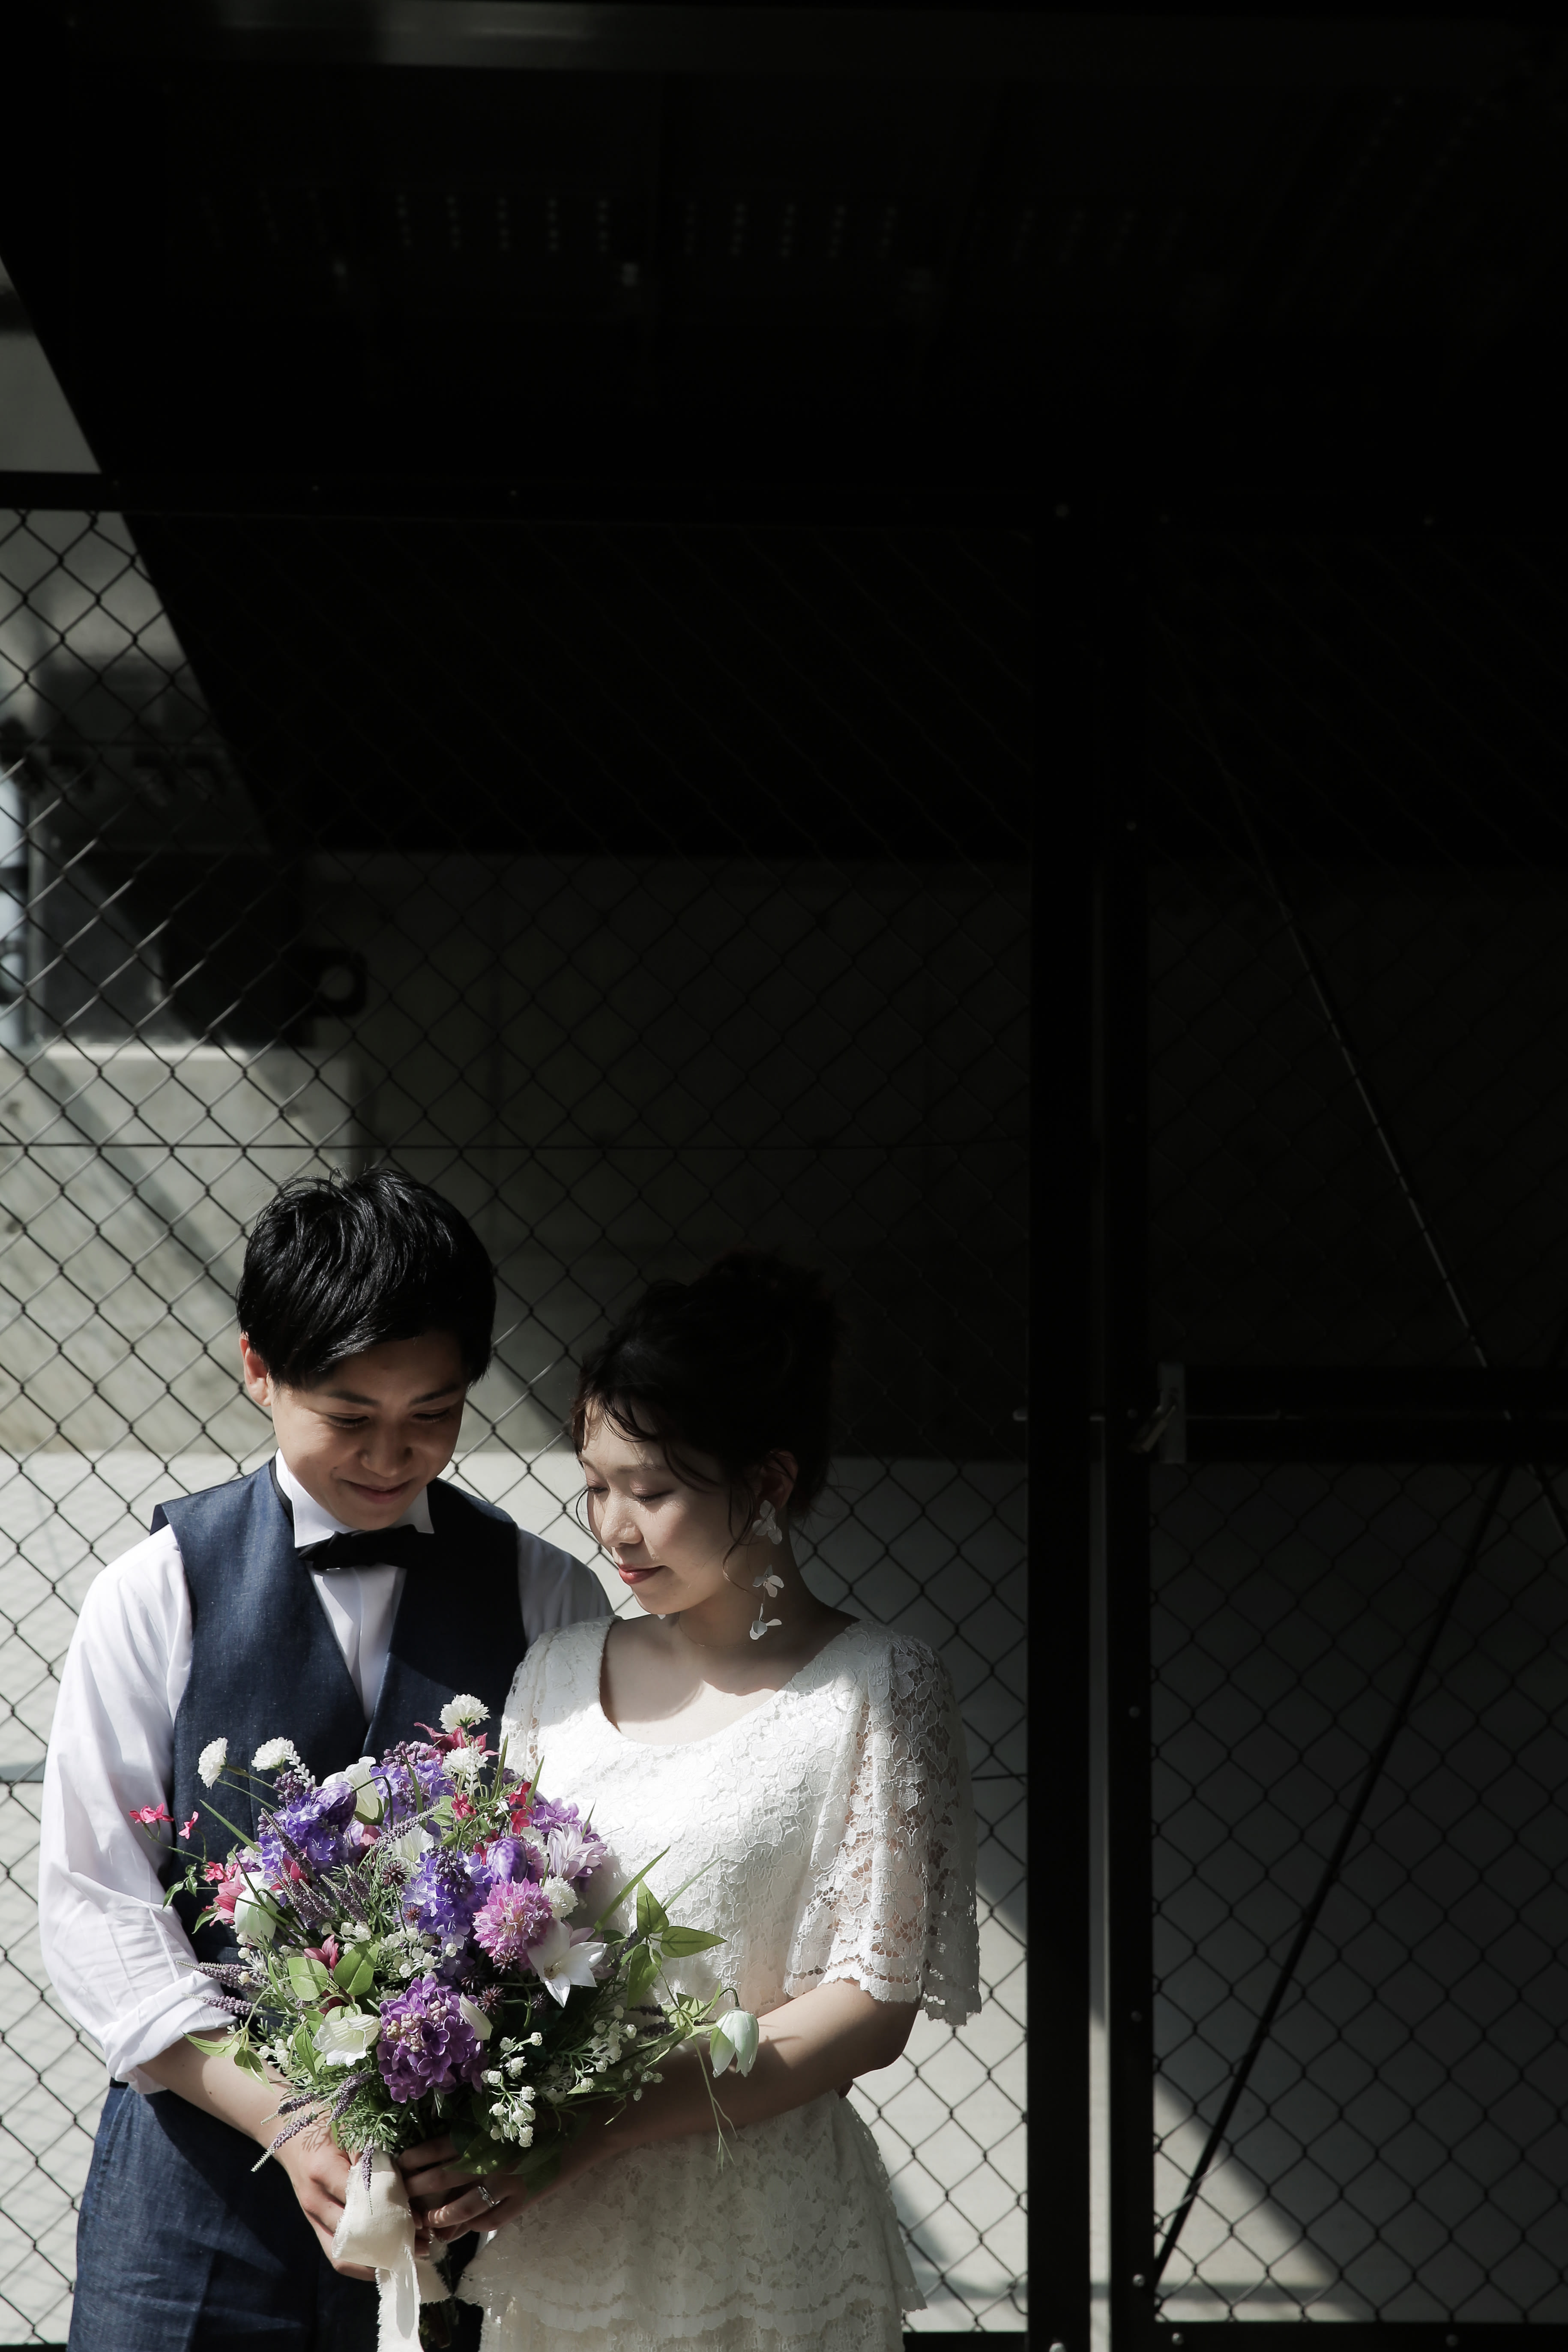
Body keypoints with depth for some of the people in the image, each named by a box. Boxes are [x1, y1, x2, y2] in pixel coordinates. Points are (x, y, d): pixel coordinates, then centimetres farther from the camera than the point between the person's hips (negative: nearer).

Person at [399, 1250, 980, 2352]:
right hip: (556, 2242, 4)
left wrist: (602, 2121, -18)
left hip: (755, 2247, -4)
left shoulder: (875, 1689, -8)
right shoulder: (560, 1671, 7)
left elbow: (871, 2006, -12)